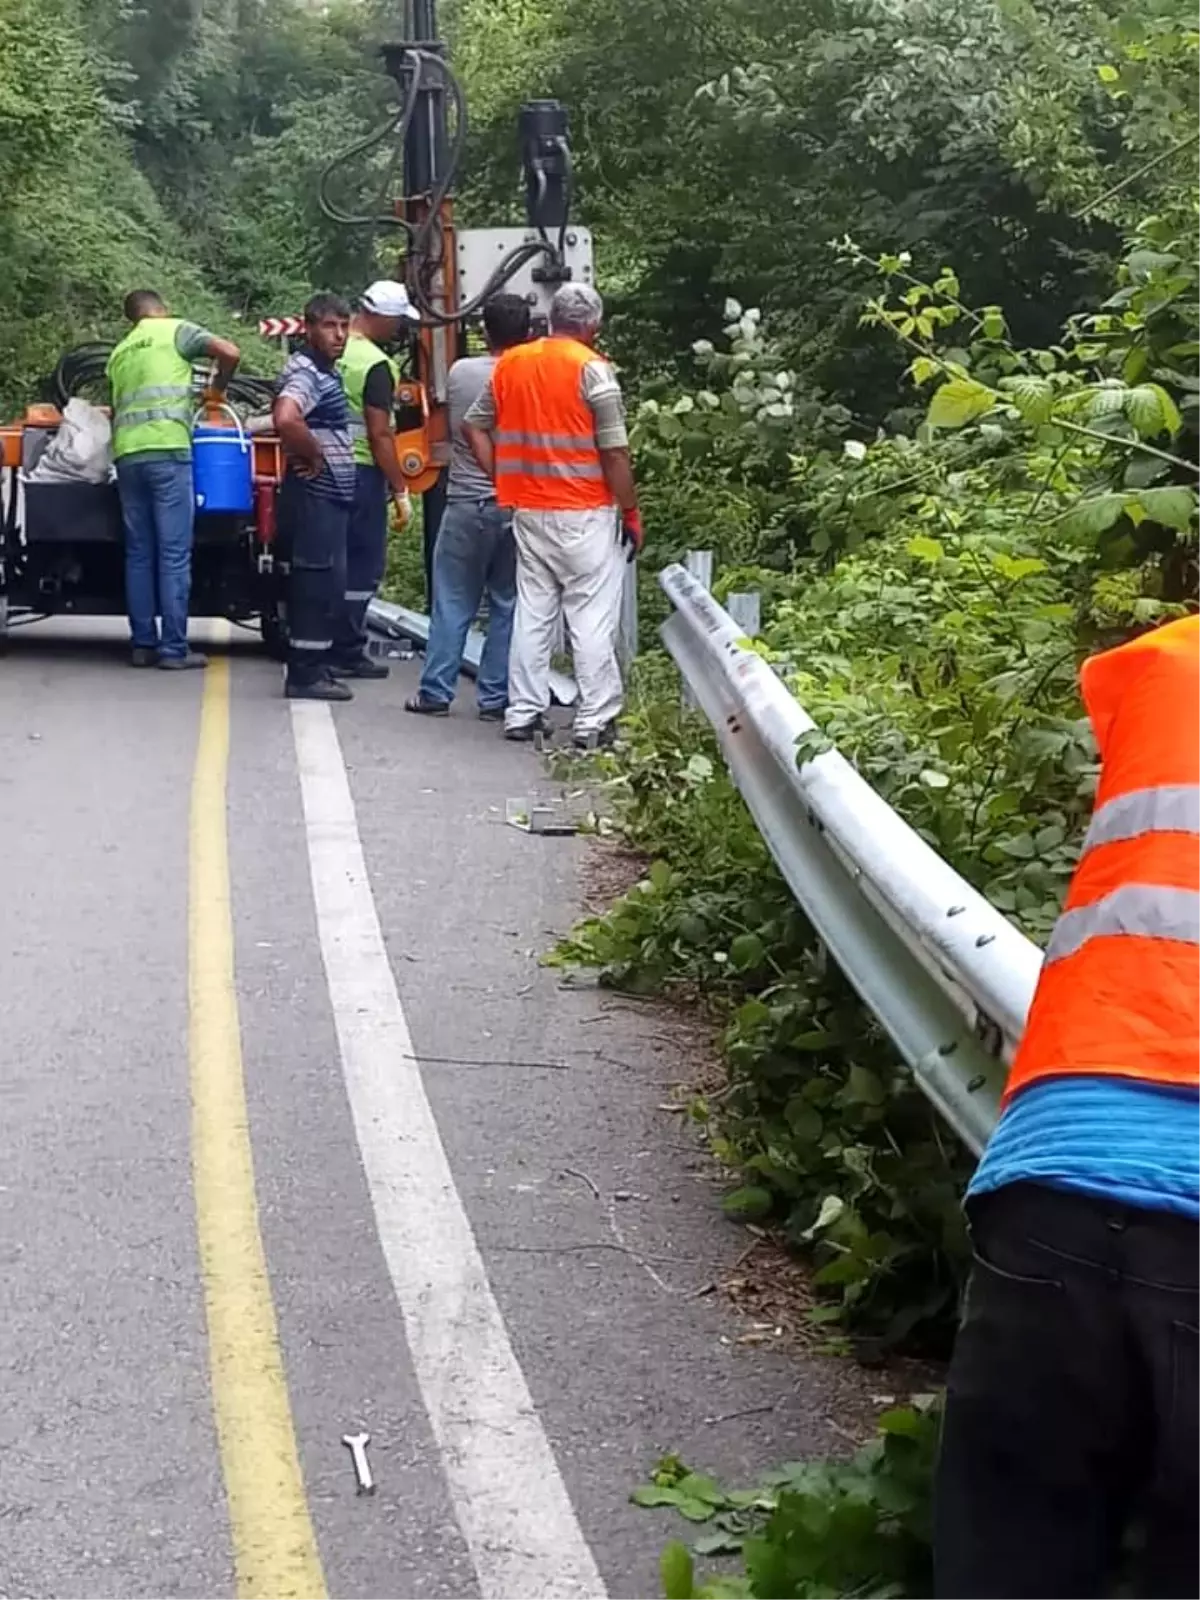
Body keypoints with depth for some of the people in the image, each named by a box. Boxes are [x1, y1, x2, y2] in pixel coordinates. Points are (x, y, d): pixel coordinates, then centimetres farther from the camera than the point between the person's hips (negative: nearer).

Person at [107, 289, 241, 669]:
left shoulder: (119, 353, 25)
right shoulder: (175, 330, 7)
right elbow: (230, 353, -5)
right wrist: (217, 388, 12)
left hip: (126, 455, 6)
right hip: (166, 451, -6)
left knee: (138, 554, 9)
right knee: (174, 554, -5)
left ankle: (143, 644, 8)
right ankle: (173, 648, -7)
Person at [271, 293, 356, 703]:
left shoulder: (326, 373, 16)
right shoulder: (305, 372, -15)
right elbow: (286, 420, -34)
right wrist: (315, 457, -20)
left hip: (330, 496, 10)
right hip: (316, 495, -10)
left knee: (321, 586, 13)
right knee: (319, 585, -8)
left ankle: (311, 668, 19)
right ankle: (305, 674, -5)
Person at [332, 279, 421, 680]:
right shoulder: (376, 364, -15)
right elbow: (380, 434, -17)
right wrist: (401, 491, -12)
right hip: (362, 471, -8)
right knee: (363, 565, -1)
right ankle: (347, 653, 0)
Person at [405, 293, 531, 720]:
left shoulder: (461, 372, -3)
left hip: (466, 503, 0)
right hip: (516, 506, 0)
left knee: (452, 604, 6)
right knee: (506, 605, 7)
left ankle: (435, 692, 7)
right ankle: (495, 698, 8)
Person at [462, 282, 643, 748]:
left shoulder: (510, 363, 7)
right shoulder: (592, 369, -11)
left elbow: (474, 426, 13)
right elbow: (614, 451, -12)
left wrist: (503, 480, 14)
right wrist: (632, 512, -4)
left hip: (528, 511, 6)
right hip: (585, 515, -6)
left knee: (532, 613, 13)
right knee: (592, 618, -1)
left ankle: (523, 713, 16)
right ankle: (595, 722, 0)